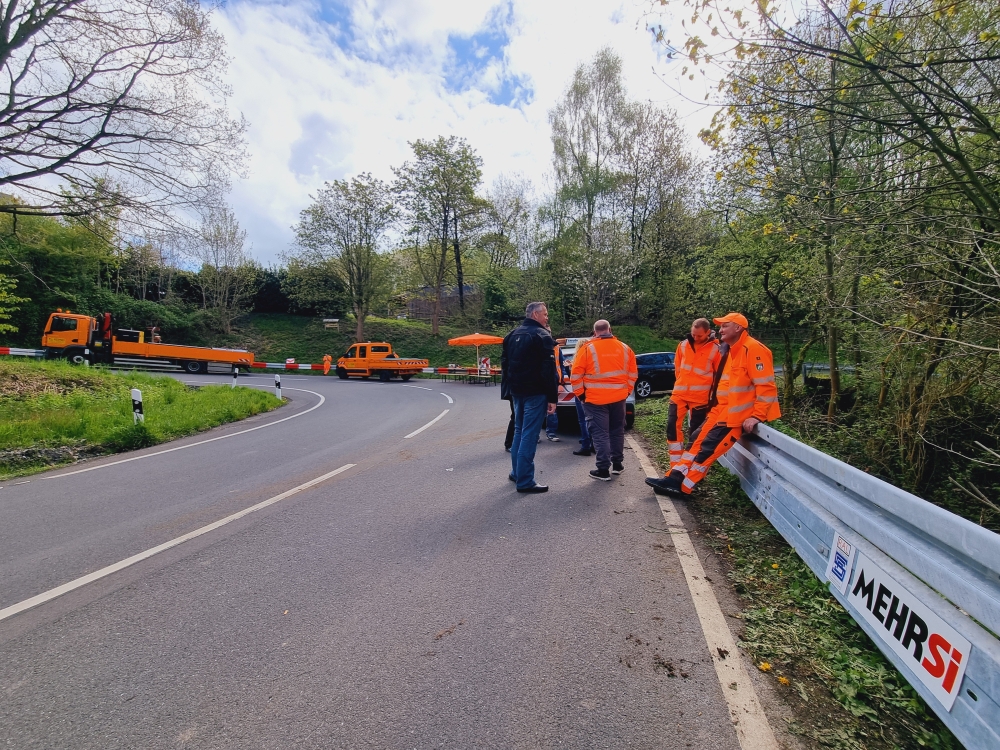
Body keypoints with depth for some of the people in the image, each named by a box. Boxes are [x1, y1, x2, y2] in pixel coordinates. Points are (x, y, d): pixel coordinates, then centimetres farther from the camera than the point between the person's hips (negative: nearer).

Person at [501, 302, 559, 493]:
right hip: (535, 392, -8)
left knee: (519, 430, 18)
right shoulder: (542, 336, -10)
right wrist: (552, 398, -14)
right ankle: (525, 481, -3)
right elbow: (549, 369, -16)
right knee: (529, 434, -6)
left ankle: (516, 472, 27)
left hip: (517, 391, 8)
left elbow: (505, 363, 17)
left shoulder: (512, 335, 14)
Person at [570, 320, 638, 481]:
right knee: (617, 431, 18)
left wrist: (580, 394, 3)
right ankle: (617, 464, 28)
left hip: (595, 399, -4)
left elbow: (576, 375, -7)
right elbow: (633, 374, 9)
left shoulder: (587, 348, -8)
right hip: (618, 397, 4)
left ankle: (603, 470, 2)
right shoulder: (624, 348, 4)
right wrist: (626, 391, 18)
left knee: (600, 434, 1)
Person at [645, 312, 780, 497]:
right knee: (699, 439, 5)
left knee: (710, 446, -10)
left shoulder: (753, 349, -16)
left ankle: (683, 487, -2)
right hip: (724, 410, 10)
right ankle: (675, 478, 6)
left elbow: (766, 386, -20)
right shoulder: (731, 351, 16)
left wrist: (757, 416, -22)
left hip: (739, 414, -10)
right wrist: (718, 407, 18)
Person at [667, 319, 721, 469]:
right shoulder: (683, 344, 4)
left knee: (695, 433, 4)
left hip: (700, 397, -3)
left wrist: (712, 393, 5)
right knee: (672, 427, -2)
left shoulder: (715, 349, -6)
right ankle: (677, 466, 8)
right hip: (679, 393, 3)